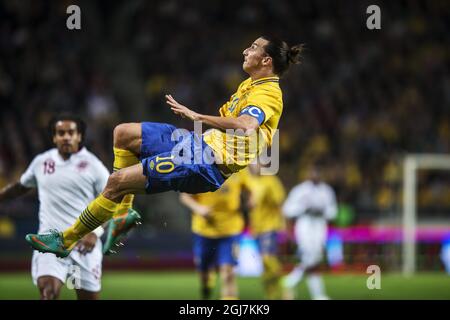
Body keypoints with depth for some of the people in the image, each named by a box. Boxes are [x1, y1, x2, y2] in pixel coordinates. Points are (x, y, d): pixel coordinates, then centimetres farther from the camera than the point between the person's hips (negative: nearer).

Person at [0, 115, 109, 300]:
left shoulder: (92, 165, -1)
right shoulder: (40, 162, 8)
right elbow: (20, 187, 27)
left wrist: (96, 232, -15)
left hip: (83, 243, -1)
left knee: (89, 296, 3)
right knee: (47, 292, -20)